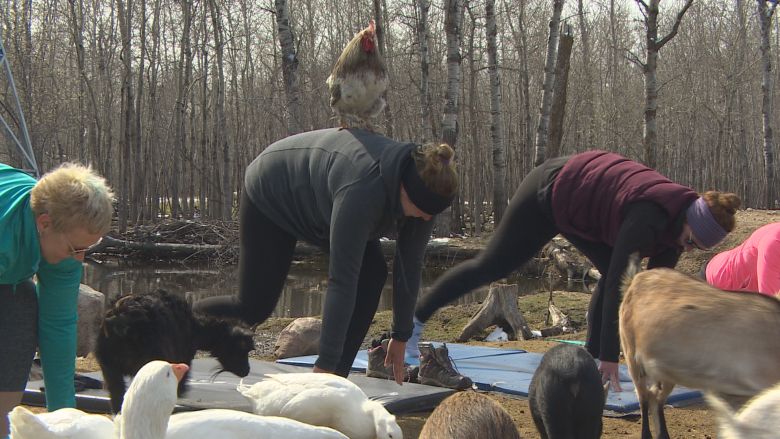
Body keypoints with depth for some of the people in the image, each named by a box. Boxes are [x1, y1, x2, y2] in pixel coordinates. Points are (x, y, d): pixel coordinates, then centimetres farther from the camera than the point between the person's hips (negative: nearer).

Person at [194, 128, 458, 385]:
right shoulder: (362, 189, -44)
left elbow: (410, 265, -10)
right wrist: (325, 360, -40)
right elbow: (342, 280, -43)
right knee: (254, 308, -5)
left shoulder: (422, 186, -22)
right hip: (270, 194, -7)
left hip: (318, 205, 7)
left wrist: (401, 337, -7)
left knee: (373, 273, -15)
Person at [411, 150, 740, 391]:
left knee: (613, 273, -6)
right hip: (549, 193, -8)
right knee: (491, 266, 0)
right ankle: (415, 319, 13)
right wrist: (611, 356, -35)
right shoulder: (649, 218, -35)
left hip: (578, 208, 8)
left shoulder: (676, 223, -8)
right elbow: (617, 283, -37)